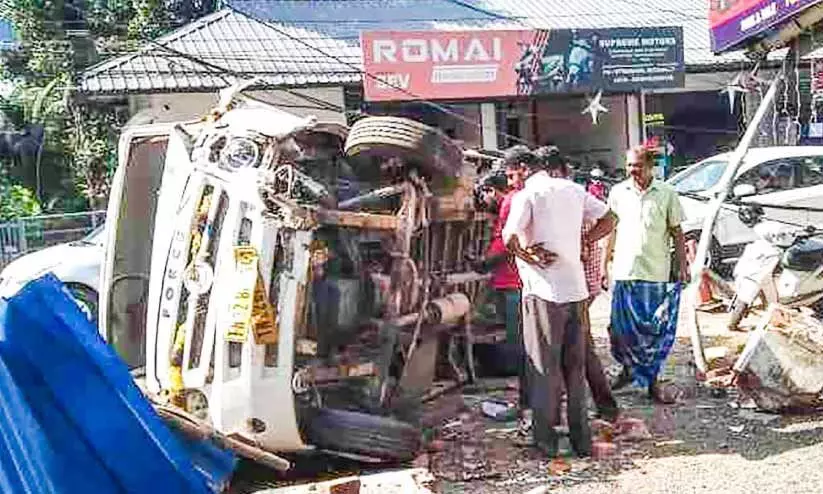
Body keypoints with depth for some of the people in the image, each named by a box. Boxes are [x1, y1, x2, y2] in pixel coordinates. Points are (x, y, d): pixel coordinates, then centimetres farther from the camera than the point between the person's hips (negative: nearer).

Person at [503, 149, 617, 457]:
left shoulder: (526, 196, -9)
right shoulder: (573, 190, 11)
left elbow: (509, 237, -23)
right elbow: (608, 220, 16)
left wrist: (528, 255, -6)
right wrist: (578, 243, 11)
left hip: (544, 291, -6)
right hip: (576, 287, 6)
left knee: (544, 366, 4)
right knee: (575, 365, 14)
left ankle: (546, 440, 11)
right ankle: (581, 438, 20)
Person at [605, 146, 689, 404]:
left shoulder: (667, 194, 0)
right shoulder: (618, 192, 5)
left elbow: (676, 232, 4)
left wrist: (683, 266, -1)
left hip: (657, 273, -1)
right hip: (624, 271, 1)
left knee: (656, 330, 4)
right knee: (623, 327, 7)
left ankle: (652, 382, 15)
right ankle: (629, 369, 30)